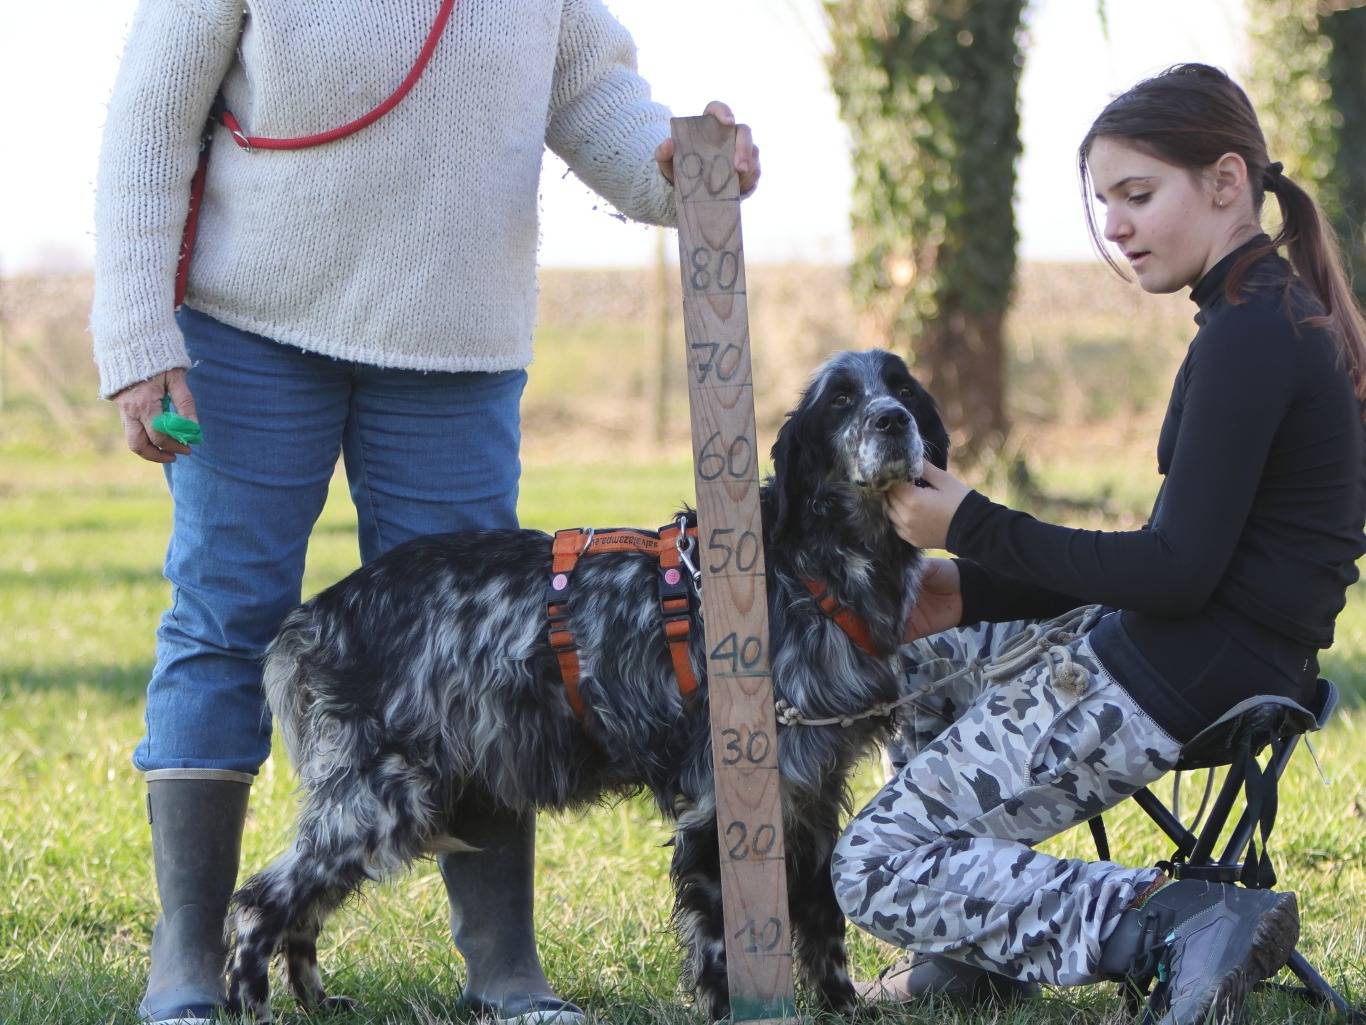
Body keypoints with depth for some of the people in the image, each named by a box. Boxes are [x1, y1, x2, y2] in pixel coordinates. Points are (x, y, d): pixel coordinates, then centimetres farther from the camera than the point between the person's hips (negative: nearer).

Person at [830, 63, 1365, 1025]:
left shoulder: (1248, 336, -18)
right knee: (919, 653, 29)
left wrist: (977, 531, -14)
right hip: (1237, 658, 11)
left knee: (876, 866, -6)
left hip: (1178, 685, -11)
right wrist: (978, 588, 9)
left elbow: (1178, 572, -22)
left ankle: (1179, 924, -19)